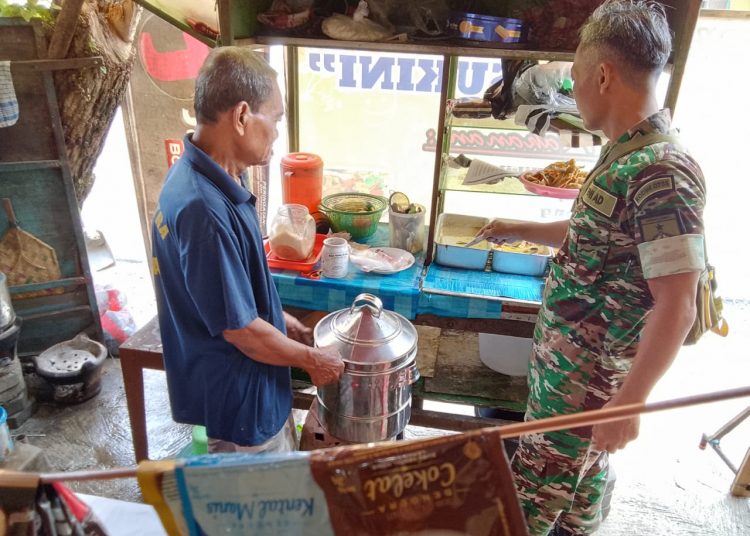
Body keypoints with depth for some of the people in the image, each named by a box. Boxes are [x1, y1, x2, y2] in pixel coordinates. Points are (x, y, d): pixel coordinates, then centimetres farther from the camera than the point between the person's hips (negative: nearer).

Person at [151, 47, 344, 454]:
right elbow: (241, 330, -26)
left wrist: (280, 319, 12)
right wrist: (313, 359, -12)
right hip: (238, 393, -9)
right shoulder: (204, 210, -34)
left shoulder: (199, 175, -2)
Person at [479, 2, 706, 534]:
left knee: (534, 490, 10)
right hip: (567, 359, 9)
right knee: (581, 471, 27)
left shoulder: (662, 173, -27)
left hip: (590, 377, -9)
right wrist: (520, 229, 24)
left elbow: (677, 308, -26)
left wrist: (629, 401, -22)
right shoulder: (625, 156, 4)